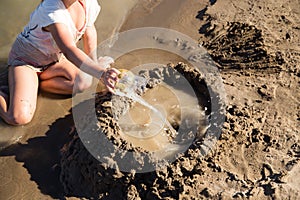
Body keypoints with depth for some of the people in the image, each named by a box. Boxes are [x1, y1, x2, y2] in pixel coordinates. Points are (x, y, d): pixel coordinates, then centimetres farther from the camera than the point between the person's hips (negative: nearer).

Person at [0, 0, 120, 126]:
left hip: (55, 58, 8)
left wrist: (95, 64, 10)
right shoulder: (52, 10, -36)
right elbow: (69, 51, -47)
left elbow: (89, 32, 5)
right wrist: (101, 73, -58)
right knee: (19, 118, -25)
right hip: (25, 59, -8)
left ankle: (35, 84, -4)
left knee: (84, 82, -21)